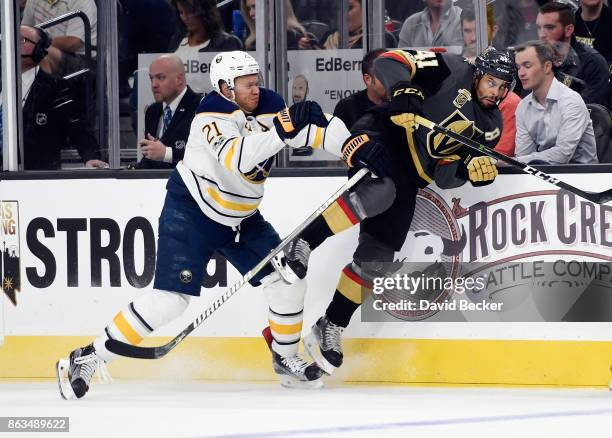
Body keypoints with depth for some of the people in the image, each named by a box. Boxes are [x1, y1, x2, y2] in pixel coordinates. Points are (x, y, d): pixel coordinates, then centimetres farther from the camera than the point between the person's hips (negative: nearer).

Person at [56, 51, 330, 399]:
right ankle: (89, 358, -9)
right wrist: (281, 128, -46)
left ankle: (286, 358, 18)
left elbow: (312, 134, -9)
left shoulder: (269, 105, -4)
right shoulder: (213, 114, -24)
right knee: (171, 298, -15)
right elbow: (237, 159, -40)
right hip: (190, 210, -7)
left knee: (287, 277, -2)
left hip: (240, 215, 7)